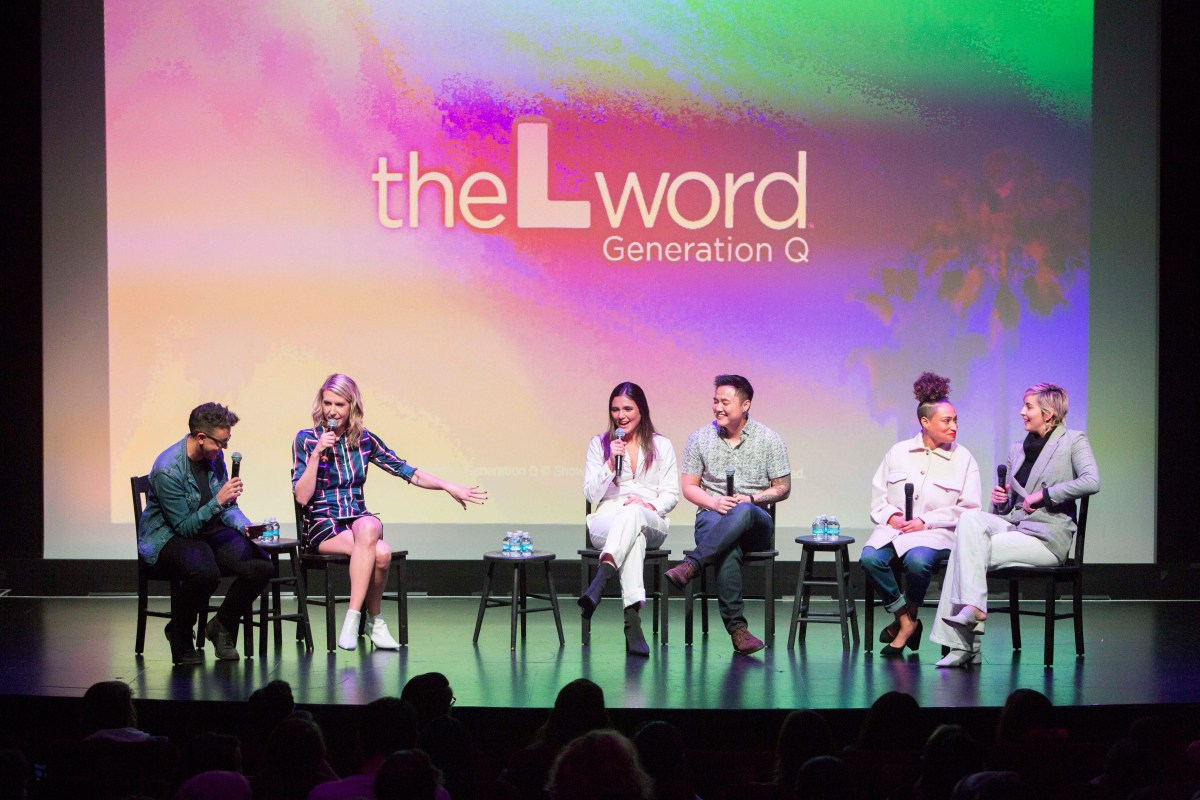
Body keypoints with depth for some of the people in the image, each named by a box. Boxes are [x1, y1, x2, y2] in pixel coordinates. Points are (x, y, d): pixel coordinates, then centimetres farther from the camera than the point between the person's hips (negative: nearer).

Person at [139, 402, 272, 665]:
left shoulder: (215, 456, 1)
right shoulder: (167, 470, -22)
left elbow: (228, 507, 12)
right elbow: (184, 527, -19)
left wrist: (246, 526, -8)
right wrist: (218, 502, -30)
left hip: (209, 530, 7)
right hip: (168, 537, -7)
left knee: (261, 566, -18)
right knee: (205, 572, -39)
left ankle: (222, 626, 7)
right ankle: (179, 632, -9)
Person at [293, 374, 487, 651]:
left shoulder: (364, 439, 9)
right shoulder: (306, 439, -1)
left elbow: (407, 471, 10)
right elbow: (302, 496, -7)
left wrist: (450, 487, 0)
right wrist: (317, 453, -16)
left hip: (358, 517, 3)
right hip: (321, 523, -3)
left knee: (368, 528, -36)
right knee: (381, 552, -33)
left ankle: (353, 618, -25)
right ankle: (374, 620, -17)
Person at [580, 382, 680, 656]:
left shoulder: (661, 446, 13)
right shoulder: (599, 444, 14)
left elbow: (671, 494, 8)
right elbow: (591, 495, 7)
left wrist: (651, 505, -14)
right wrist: (610, 464, -8)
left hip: (651, 523, 0)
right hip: (606, 521, 0)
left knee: (633, 513, -40)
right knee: (634, 539, -39)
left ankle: (599, 581, -60)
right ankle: (633, 619, -55)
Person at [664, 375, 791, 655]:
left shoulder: (769, 439, 6)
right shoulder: (700, 438, 10)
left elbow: (783, 488, 8)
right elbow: (689, 487, 12)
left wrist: (750, 499, -11)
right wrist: (714, 502, -10)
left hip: (755, 520, 0)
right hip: (712, 516, 0)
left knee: (742, 513, -41)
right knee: (729, 551, -38)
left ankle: (691, 564, -47)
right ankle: (736, 627, -42)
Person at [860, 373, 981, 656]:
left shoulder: (963, 459, 7)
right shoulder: (898, 452, 15)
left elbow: (969, 509, 0)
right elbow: (878, 495, 16)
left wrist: (926, 522, -10)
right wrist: (891, 516, -6)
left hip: (936, 533, -2)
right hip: (894, 528, 3)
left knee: (917, 560, -37)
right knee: (869, 558, -30)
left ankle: (908, 618, -6)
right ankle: (905, 619, -11)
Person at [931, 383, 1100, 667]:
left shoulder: (1073, 442, 2)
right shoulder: (1018, 449, 21)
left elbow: (1091, 482, -17)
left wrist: (1044, 495, -16)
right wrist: (1001, 500, 1)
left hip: (1047, 536, -6)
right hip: (1012, 524, 6)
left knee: (969, 550, -25)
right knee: (970, 519, -25)